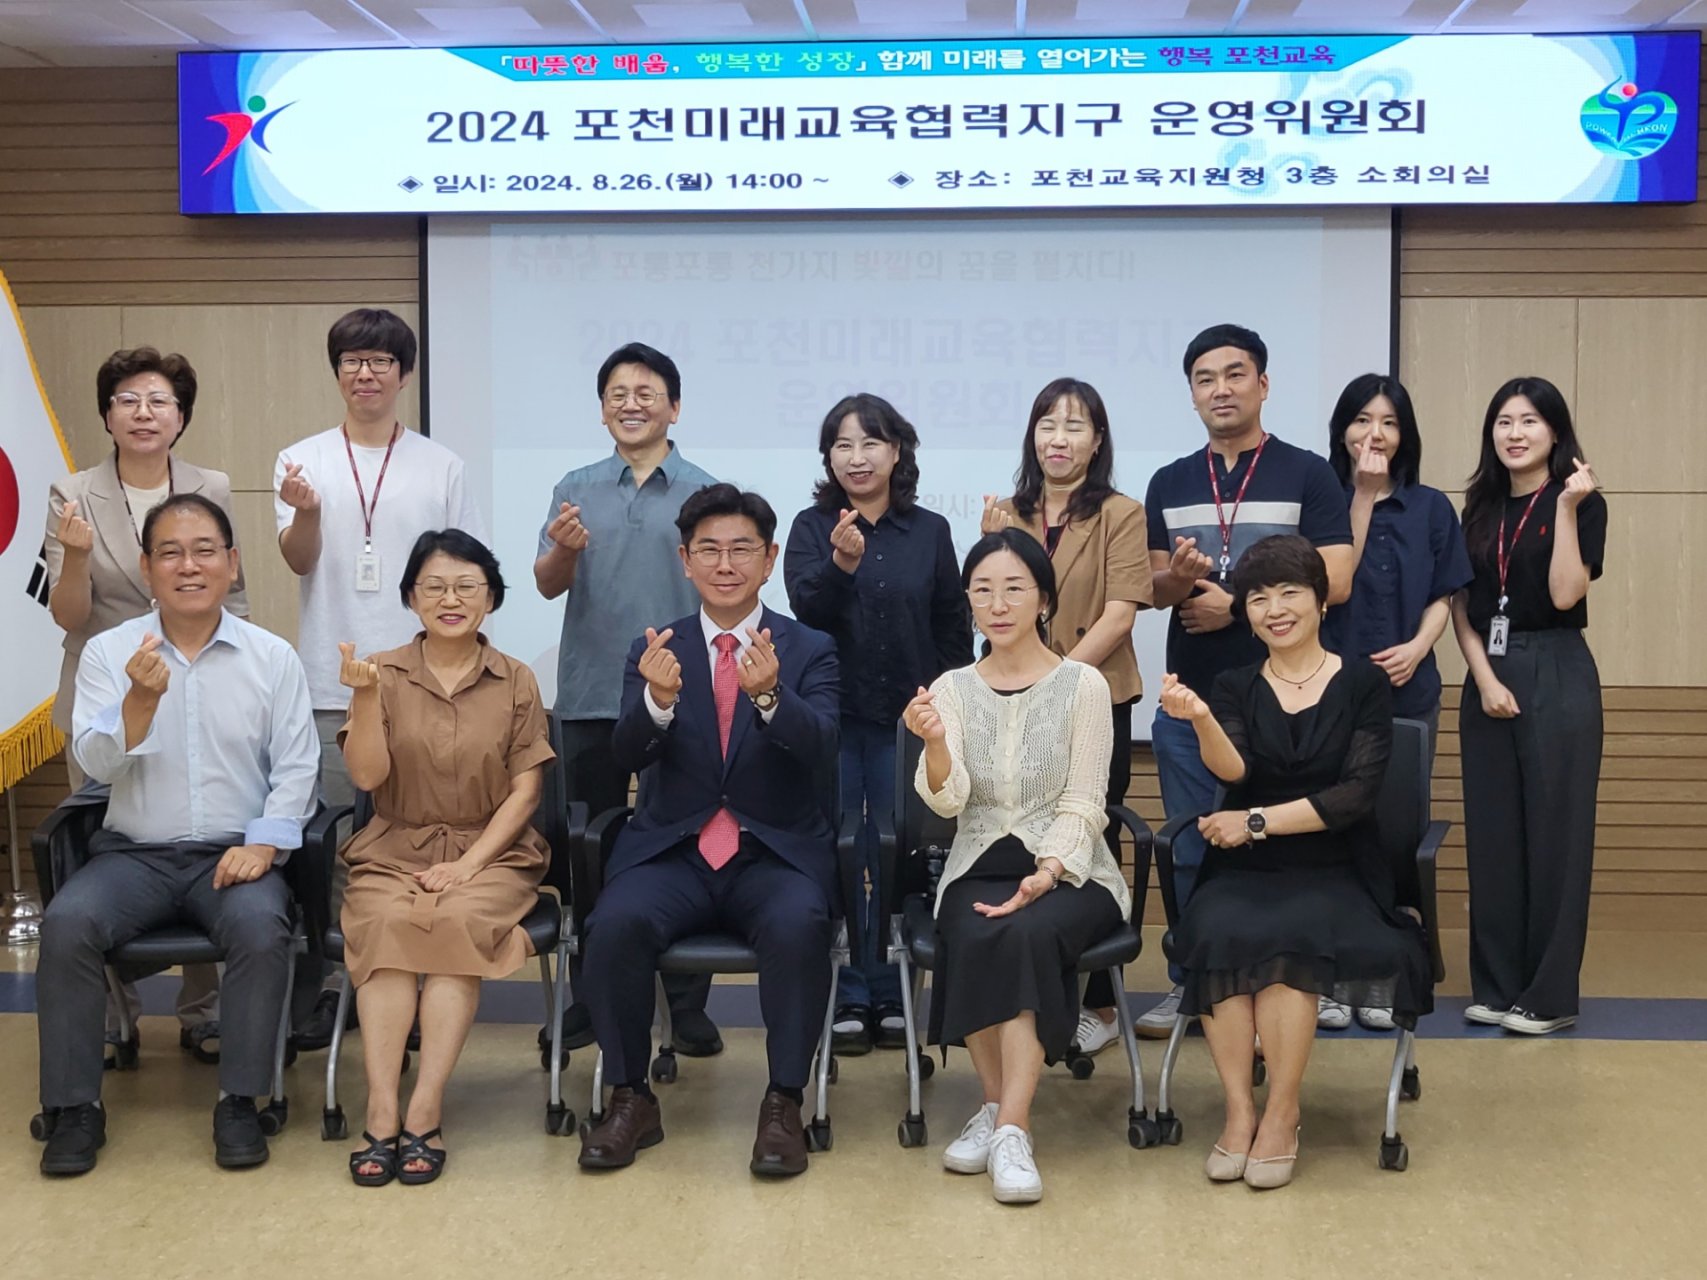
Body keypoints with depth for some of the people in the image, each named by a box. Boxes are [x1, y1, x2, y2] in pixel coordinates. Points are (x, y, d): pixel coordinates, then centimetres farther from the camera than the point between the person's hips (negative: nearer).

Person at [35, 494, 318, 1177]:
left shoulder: (273, 657, 4)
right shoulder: (108, 652, 4)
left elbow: (294, 768, 2)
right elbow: (95, 762, -7)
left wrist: (263, 844, -13)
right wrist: (141, 698, -24)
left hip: (235, 854, -1)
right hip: (134, 853, 1)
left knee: (261, 926, -31)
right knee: (67, 923, -27)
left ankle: (240, 1101, -15)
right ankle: (75, 1106, -13)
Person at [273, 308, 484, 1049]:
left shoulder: (440, 467, 7)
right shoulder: (302, 461, 6)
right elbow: (298, 561, -4)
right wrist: (306, 513, -25)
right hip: (329, 685, 0)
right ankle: (316, 986, 12)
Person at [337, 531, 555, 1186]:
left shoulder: (515, 681, 6)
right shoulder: (384, 672, 6)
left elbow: (525, 789, 2)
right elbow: (366, 775, -3)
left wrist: (470, 862, -11)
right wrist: (366, 697, -19)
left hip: (490, 852, 0)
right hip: (394, 850, 1)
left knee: (458, 923, -32)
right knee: (388, 923, -31)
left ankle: (424, 1114, -31)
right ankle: (381, 1115, -32)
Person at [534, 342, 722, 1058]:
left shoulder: (705, 495, 3)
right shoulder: (576, 490, 8)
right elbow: (547, 585, -2)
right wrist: (564, 549, -23)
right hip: (592, 696, 2)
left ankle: (687, 1006, 11)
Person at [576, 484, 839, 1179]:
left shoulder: (810, 651, 5)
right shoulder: (654, 651, 9)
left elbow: (819, 748, -13)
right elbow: (628, 755, -7)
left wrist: (768, 694, -35)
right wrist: (659, 699, -30)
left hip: (777, 855, -1)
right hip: (673, 853, 1)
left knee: (797, 925, -33)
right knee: (617, 922, -28)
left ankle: (783, 1104, -17)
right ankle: (630, 1098, -9)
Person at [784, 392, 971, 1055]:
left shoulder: (930, 531, 5)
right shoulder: (812, 527, 1)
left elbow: (954, 627, 10)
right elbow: (806, 610, -13)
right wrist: (841, 564, -31)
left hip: (905, 720, 1)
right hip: (831, 718, -1)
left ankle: (893, 998, 17)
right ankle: (847, 999, 13)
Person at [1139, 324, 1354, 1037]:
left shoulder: (1307, 476, -1)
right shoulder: (1170, 484, 12)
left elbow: (1335, 582, -8)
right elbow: (1158, 590, 13)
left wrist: (1235, 605, -11)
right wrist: (1178, 577, -11)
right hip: (1189, 692, 4)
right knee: (1189, 850, 9)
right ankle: (1188, 985, 20)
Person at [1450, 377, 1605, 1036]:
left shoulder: (1582, 504, -2)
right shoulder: (1481, 509, 12)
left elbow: (1566, 594, -15)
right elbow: (1461, 606, 8)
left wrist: (1566, 507, -17)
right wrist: (1485, 678, -5)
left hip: (1557, 676, -5)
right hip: (1486, 677, 5)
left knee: (1552, 833, -2)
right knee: (1492, 834, 7)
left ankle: (1550, 993, 5)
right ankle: (1496, 985, 15)